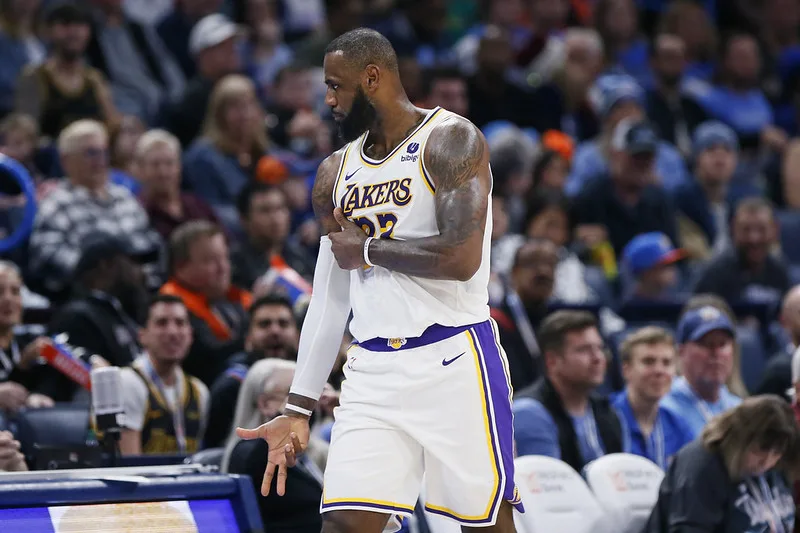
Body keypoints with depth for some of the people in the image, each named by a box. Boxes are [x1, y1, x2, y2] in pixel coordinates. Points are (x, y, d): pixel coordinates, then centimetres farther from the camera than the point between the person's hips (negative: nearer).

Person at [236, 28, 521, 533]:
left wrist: (366, 249, -7)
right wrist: (299, 410, 14)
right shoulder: (338, 172, 15)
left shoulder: (450, 140, -7)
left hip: (453, 362, -6)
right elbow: (330, 298, 18)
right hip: (374, 371, 6)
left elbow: (461, 259, -20)